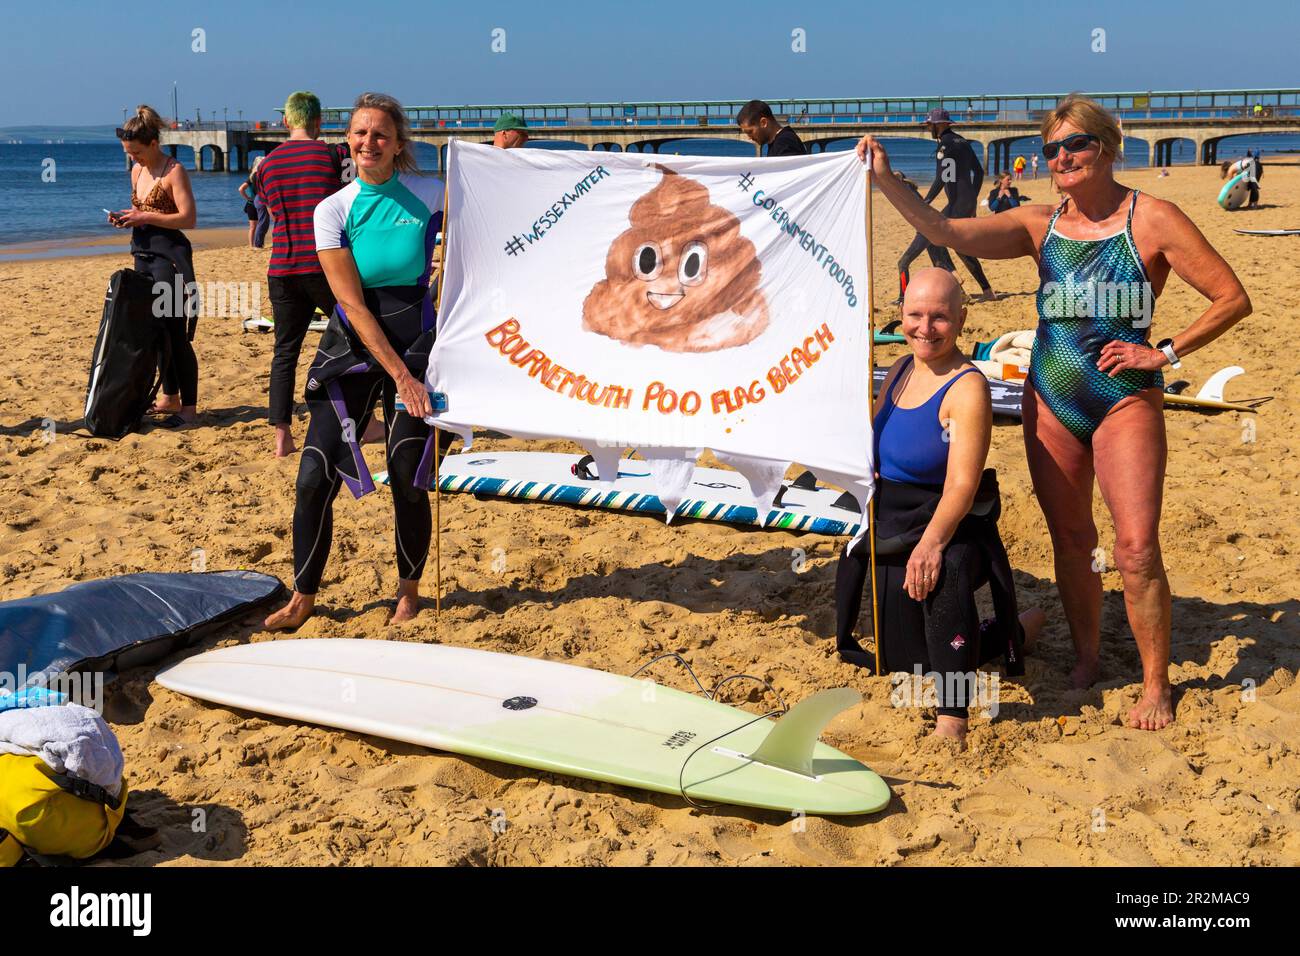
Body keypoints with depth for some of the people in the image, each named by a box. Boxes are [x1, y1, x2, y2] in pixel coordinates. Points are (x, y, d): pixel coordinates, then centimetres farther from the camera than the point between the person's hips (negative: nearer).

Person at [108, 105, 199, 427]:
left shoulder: (174, 171, -11)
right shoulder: (137, 171, 13)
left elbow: (188, 218, -18)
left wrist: (146, 217, -20)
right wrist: (124, 218, 3)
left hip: (169, 255, -8)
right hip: (143, 253, 8)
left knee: (175, 332, -7)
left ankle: (189, 406, -2)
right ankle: (170, 398, 21)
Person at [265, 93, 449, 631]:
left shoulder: (430, 196, -2)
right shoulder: (333, 211, -3)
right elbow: (353, 305, -8)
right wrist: (401, 376, -15)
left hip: (416, 342, -1)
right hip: (353, 345, 1)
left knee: (408, 480, -1)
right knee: (315, 477, -5)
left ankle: (409, 590, 22)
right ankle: (303, 598, 12)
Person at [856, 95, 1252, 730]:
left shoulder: (1152, 220, -7)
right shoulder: (1040, 225, 3)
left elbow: (1233, 299, -5)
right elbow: (949, 233, -9)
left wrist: (1165, 352, -9)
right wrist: (885, 181, -18)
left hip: (1126, 400, -4)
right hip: (1051, 400, 4)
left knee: (1136, 548, -8)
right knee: (1069, 538, 12)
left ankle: (1155, 685, 8)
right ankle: (1086, 657, 30)